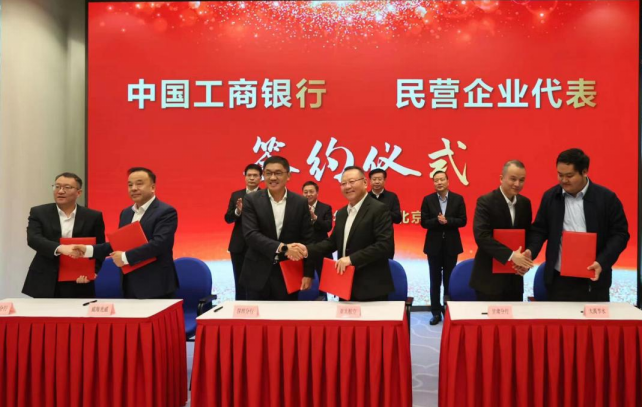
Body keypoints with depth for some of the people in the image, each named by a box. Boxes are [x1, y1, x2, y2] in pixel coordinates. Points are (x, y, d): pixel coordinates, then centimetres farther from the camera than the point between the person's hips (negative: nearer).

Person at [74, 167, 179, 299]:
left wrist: (126, 257, -20)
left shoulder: (166, 212, -10)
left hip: (156, 287, -7)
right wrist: (89, 249, 1)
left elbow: (159, 243, -21)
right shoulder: (125, 213, 16)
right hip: (130, 286, 7)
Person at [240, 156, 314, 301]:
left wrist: (308, 273, -3)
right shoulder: (252, 200, -3)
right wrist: (282, 247, -26)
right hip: (258, 274, -1)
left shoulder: (300, 202, 2)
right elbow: (251, 235, -14)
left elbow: (307, 240, 2)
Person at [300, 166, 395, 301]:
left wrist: (352, 258, -25)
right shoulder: (341, 213, 15)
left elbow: (385, 244, -20)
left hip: (371, 288, -7)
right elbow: (333, 241, 17)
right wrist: (308, 250, 0)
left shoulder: (379, 209, -11)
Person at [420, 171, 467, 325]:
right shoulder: (428, 199, -1)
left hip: (451, 244, 0)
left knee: (449, 279, 7)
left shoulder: (458, 199, -1)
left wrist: (447, 221, -21)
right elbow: (424, 222, -5)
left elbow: (463, 221, -5)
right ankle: (436, 312, 12)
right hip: (434, 245, 0)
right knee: (435, 280, 6)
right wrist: (437, 220, -22)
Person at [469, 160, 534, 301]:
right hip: (489, 277, -6)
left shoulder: (525, 203, 8)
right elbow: (481, 236, -22)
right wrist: (511, 255, -27)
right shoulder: (485, 201, -11)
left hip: (514, 277, 6)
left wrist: (526, 261, -6)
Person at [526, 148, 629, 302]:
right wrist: (530, 251, -11)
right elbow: (539, 230, 8)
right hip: (559, 280, 2)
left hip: (593, 281, -1)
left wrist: (602, 263, -15)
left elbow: (619, 234, -2)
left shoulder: (606, 198, -2)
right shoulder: (550, 196, 5)